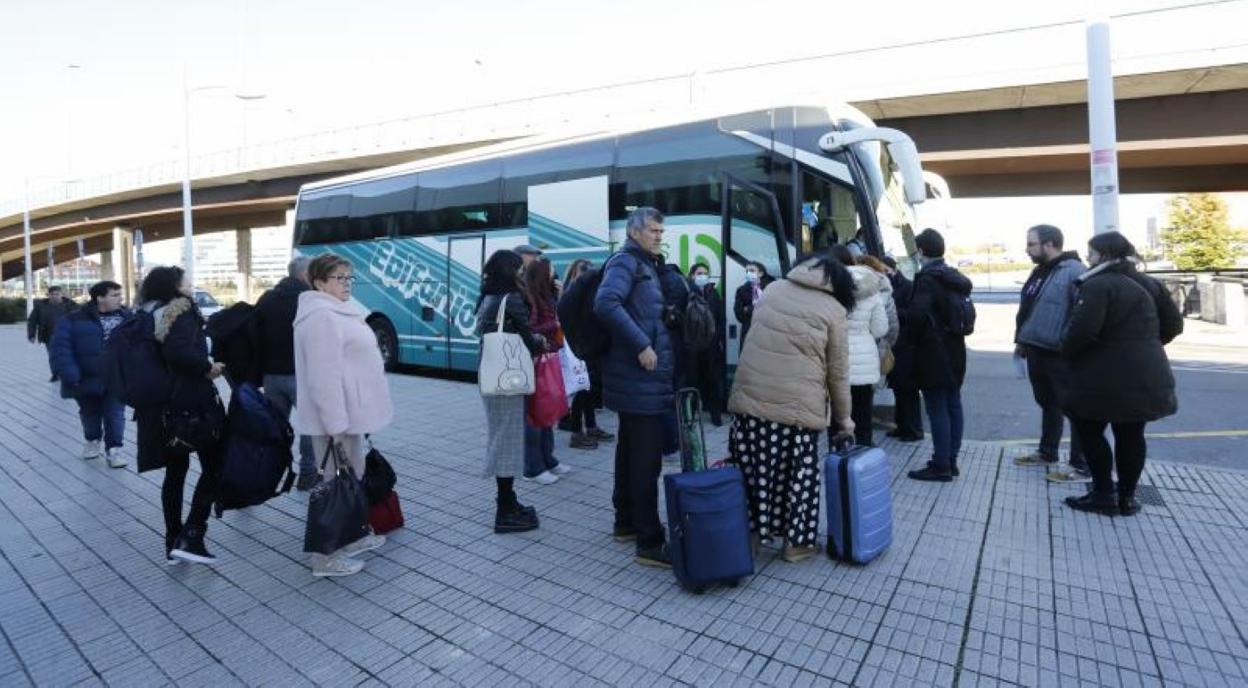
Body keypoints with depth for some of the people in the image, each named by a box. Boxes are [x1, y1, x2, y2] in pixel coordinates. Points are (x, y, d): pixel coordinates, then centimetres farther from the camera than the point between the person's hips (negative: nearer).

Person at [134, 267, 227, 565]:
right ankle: (190, 538, -3)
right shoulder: (182, 311, -10)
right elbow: (178, 351, -27)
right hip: (193, 403, -8)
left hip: (163, 406, 8)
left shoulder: (151, 316, 13)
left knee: (175, 470, 15)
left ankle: (173, 542, 22)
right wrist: (208, 367, -14)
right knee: (213, 467, 3)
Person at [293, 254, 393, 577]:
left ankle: (351, 537, 34)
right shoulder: (321, 317, -19)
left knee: (352, 477, 19)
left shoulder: (336, 312, 15)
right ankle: (327, 557, 9)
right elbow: (324, 377, -24)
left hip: (348, 413, 10)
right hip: (337, 417, -10)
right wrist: (336, 424, -24)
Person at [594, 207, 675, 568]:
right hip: (641, 378, -10)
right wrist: (641, 344, -26)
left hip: (640, 377, 10)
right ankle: (649, 542, 1)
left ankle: (626, 522, 31)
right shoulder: (626, 262, -10)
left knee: (631, 452, 17)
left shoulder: (648, 266, 19)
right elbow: (605, 303, -28)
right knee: (646, 459, -7)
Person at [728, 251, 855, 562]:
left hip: (751, 396, 3)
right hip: (797, 406, -3)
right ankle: (796, 543, 23)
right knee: (797, 475, 11)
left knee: (754, 471, 12)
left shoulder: (773, 289, 11)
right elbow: (838, 372, 4)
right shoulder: (835, 310, 2)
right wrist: (842, 416, 16)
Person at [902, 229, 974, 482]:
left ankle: (941, 466, 2)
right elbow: (961, 314, 19)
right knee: (953, 405, 13)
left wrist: (895, 314, -9)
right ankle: (951, 460, 22)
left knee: (937, 409, -4)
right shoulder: (956, 278, 12)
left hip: (932, 354, -9)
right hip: (954, 351, 9)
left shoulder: (927, 279, -16)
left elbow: (916, 314, -26)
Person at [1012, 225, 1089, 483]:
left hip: (1061, 355, -9)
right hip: (1037, 351, 9)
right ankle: (1047, 453, 35)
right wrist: (1021, 340, 21)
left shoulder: (1073, 271, -17)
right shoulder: (1039, 272, 13)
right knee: (1048, 404, 21)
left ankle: (1082, 467, 8)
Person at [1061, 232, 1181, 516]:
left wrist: (1068, 354, -7)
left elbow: (1083, 330, -24)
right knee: (1131, 436, 14)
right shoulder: (1149, 283, 12)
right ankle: (1127, 498, 22)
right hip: (1145, 376, 8)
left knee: (1089, 431, 6)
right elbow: (1173, 324, 16)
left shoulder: (1097, 285, -14)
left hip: (1105, 378, -8)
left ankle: (1103, 496, 10)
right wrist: (1144, 347, 22)